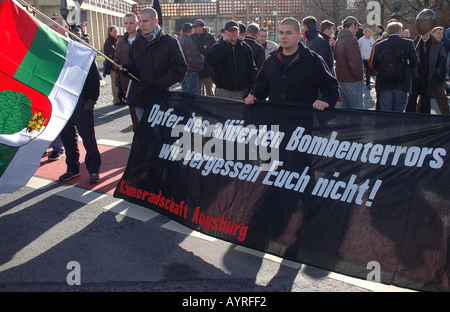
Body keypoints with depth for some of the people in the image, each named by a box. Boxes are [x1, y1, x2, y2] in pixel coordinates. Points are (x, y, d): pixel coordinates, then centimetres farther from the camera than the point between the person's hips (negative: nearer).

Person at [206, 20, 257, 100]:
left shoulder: (245, 48, 9)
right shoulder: (219, 47, 2)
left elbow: (252, 69, 12)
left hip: (242, 91, 3)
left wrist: (252, 90, 4)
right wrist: (224, 42, -15)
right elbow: (210, 61, -19)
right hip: (223, 91, -3)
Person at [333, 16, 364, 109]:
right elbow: (355, 63, -24)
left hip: (341, 80, 10)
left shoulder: (338, 40, 13)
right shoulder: (351, 40, -17)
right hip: (352, 82, -9)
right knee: (358, 109, -4)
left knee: (344, 108, 16)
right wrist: (360, 77, -11)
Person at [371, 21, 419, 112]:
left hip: (384, 85, 1)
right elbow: (415, 63, -5)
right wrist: (406, 69, 13)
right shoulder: (407, 43, -3)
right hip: (401, 84, -1)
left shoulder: (379, 45, 1)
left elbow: (374, 65, 3)